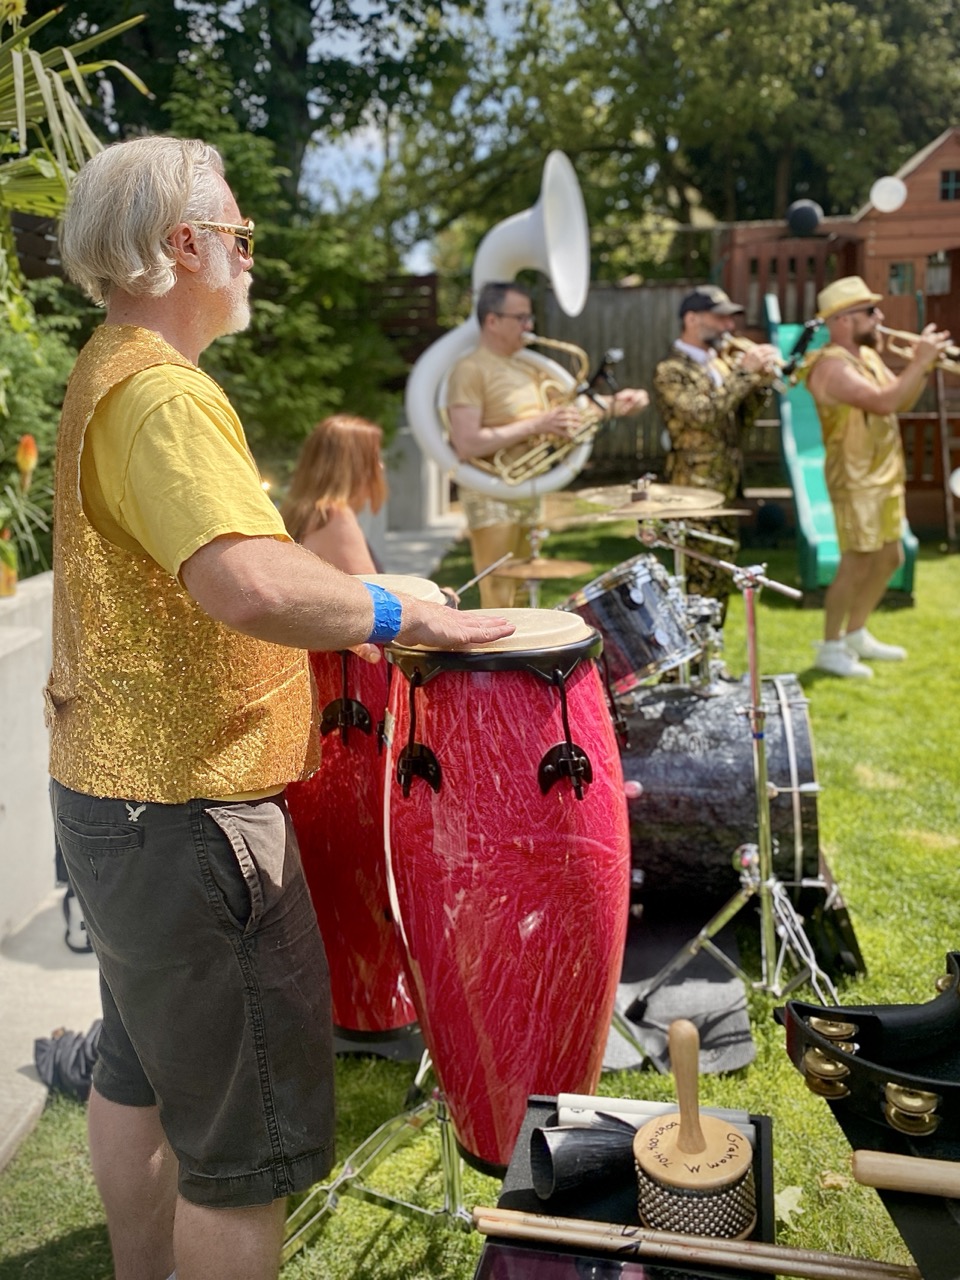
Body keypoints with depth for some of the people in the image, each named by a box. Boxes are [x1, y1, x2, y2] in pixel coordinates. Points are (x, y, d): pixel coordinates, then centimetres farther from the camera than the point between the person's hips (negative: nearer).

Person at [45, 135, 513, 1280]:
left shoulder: (106, 373, 14)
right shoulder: (160, 393, -20)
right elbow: (250, 583, -37)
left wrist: (346, 605, 17)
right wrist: (396, 615, -21)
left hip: (116, 790, 11)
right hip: (188, 812, -11)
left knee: (139, 1076, 25)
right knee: (252, 1139, 2)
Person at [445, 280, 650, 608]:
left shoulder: (530, 369, 14)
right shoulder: (471, 371, -12)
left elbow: (572, 402, 12)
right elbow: (466, 445, -22)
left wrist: (614, 404, -8)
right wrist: (535, 426, -23)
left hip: (531, 496, 8)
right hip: (492, 497, -8)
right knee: (499, 604, -6)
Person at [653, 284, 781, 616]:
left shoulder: (723, 360, 13)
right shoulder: (670, 371, -9)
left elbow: (743, 420, 12)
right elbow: (703, 414, -24)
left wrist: (761, 382, -4)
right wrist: (745, 372, -20)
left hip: (727, 487, 8)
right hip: (695, 490, -8)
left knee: (722, 576, 13)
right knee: (703, 576, -7)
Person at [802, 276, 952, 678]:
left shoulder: (867, 355, 11)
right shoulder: (832, 366, -19)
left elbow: (903, 402, 15)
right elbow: (883, 402, -30)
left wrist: (922, 364, 1)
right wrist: (920, 361, -21)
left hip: (885, 476, 10)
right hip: (856, 481, -10)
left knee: (889, 558, 16)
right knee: (856, 565, -5)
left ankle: (856, 635, 29)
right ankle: (830, 648, 9)